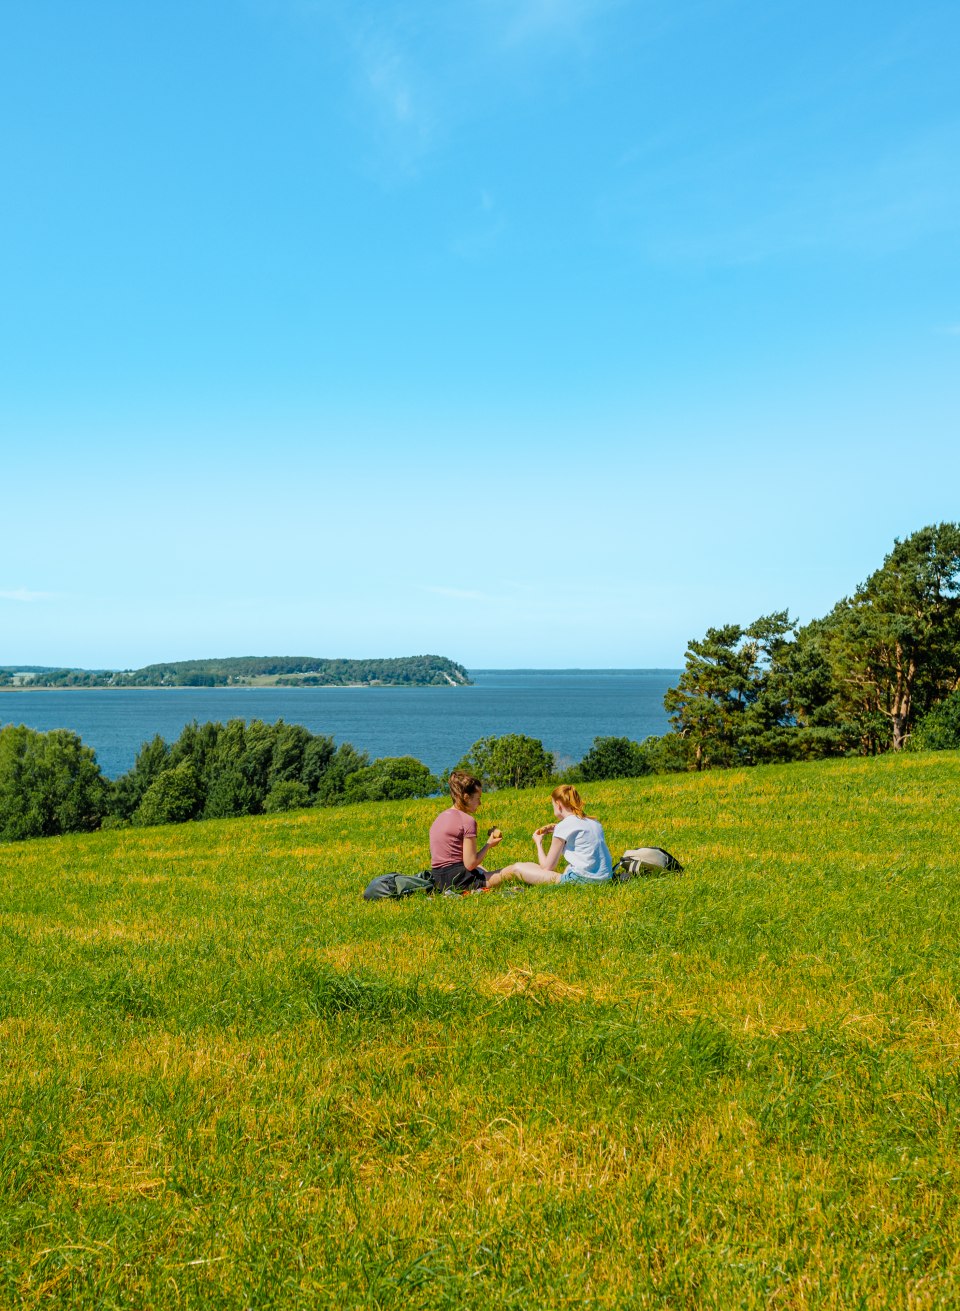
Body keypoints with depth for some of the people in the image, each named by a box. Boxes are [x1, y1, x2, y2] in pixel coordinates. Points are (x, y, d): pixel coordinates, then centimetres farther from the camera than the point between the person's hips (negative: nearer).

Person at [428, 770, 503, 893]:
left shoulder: (441, 817, 11)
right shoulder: (468, 821, -13)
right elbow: (470, 864, -15)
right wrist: (489, 845, 0)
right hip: (457, 880, -9)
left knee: (480, 868, 38)